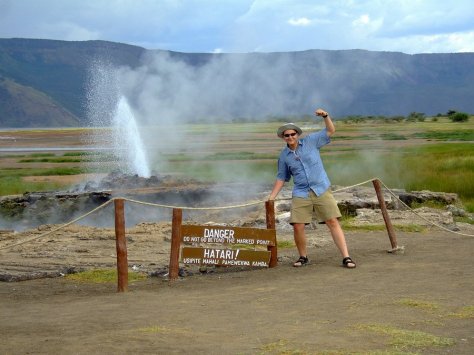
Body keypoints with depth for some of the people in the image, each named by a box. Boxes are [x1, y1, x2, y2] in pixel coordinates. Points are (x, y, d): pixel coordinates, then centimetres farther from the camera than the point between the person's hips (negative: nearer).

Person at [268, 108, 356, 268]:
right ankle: (303, 257, 16)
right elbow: (281, 178, 15)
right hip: (301, 194, 2)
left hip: (322, 190, -2)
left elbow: (331, 130, 3)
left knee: (333, 222, -8)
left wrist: (325, 116, -14)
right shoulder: (284, 156, 7)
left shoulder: (310, 141, 2)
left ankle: (346, 257, -8)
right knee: (298, 226, -7)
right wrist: (271, 197, 9)